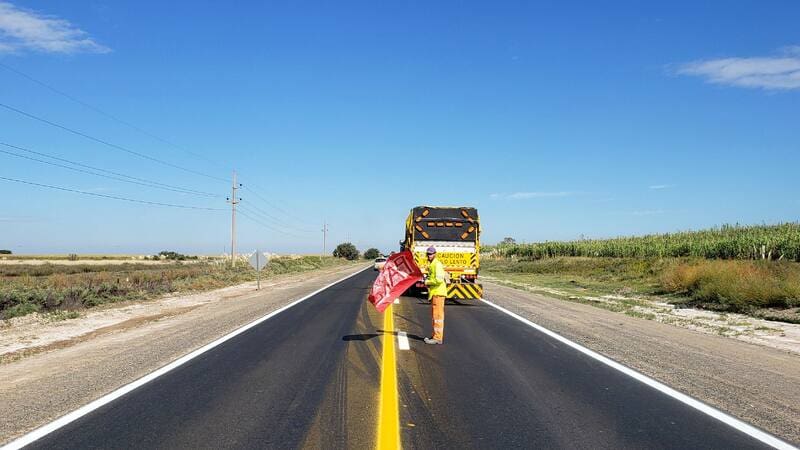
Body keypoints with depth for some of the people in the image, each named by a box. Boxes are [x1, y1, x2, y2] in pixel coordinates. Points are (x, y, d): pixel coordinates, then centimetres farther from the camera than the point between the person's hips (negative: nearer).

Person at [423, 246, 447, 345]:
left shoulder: (437, 264, -13)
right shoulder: (432, 265, 19)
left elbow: (439, 280, -23)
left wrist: (427, 282, -11)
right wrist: (428, 281, 12)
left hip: (438, 293, -11)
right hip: (434, 292, 11)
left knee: (437, 315, -8)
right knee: (434, 315, 16)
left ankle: (438, 338, -6)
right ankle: (436, 336, 23)